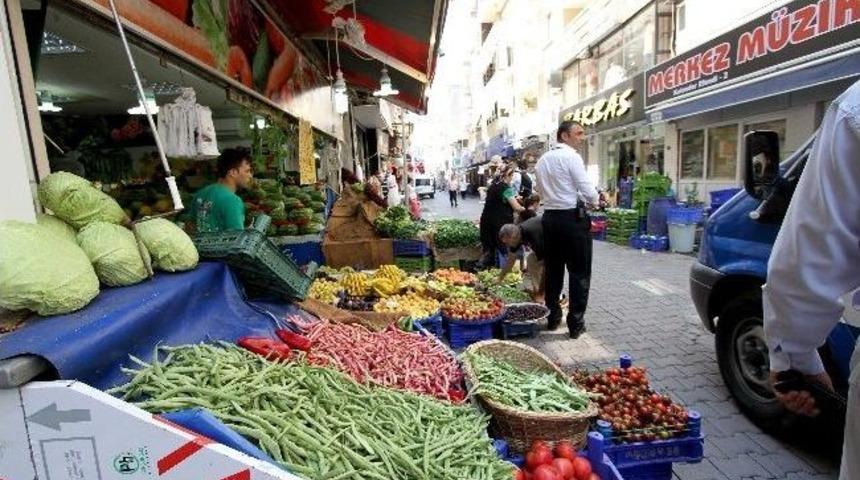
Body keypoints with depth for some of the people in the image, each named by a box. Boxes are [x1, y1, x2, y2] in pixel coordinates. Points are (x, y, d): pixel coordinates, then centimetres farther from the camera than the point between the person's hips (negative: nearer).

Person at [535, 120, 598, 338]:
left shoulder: (542, 159, 11)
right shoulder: (572, 157, -11)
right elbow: (588, 192, -14)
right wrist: (594, 200, 6)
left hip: (550, 216, 7)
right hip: (573, 218, -7)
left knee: (553, 269, 14)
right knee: (579, 272, 2)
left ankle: (552, 317, 23)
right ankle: (576, 324, 7)